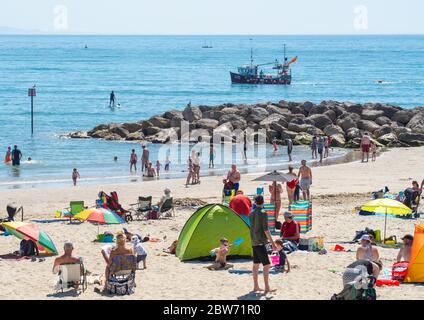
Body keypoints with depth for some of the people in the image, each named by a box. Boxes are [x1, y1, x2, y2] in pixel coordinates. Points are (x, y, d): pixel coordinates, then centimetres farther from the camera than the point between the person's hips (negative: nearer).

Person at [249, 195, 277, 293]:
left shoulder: (251, 213, 11)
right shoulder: (263, 213, -12)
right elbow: (265, 229, -17)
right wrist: (272, 243, -14)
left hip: (253, 242, 8)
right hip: (260, 242, -8)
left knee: (256, 264, 12)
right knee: (267, 264, -7)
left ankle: (256, 286, 15)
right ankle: (267, 287, -11)